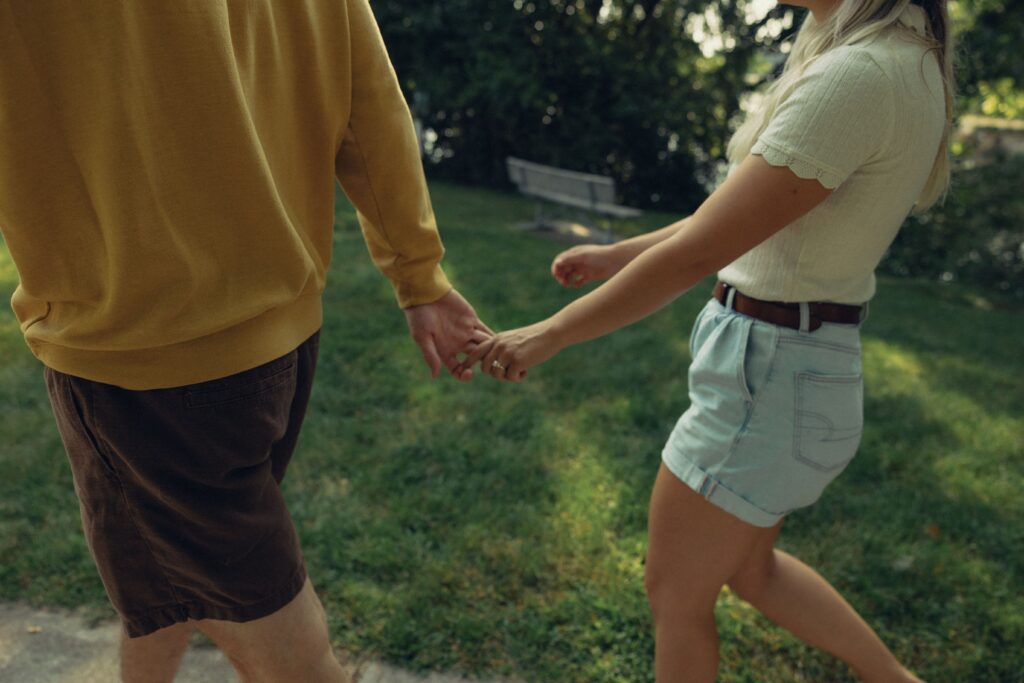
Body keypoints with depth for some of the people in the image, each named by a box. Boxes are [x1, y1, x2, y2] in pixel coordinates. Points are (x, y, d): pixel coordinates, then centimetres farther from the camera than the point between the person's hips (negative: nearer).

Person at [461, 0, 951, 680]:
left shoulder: (860, 76, -23)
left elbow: (696, 254, -24)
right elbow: (739, 215, 12)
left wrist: (548, 335, -14)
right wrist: (615, 256, 15)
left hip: (767, 382, -9)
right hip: (792, 367, 9)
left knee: (676, 593, 14)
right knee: (748, 568, 29)